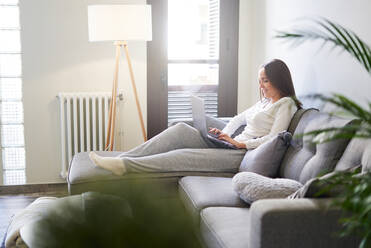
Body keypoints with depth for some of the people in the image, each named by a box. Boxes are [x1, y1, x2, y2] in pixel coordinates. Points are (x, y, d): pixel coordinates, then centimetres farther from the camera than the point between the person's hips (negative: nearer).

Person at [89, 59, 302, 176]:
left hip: (243, 155, -8)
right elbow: (240, 118, 30)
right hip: (230, 147, 8)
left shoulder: (285, 104, -2)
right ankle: (124, 158, -15)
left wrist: (240, 143, -15)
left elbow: (273, 139, -14)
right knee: (182, 130, -10)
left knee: (184, 156, -24)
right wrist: (224, 134, 12)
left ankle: (125, 165, -28)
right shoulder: (265, 101, 25)